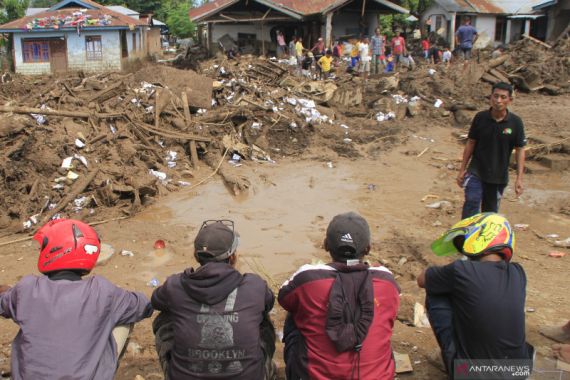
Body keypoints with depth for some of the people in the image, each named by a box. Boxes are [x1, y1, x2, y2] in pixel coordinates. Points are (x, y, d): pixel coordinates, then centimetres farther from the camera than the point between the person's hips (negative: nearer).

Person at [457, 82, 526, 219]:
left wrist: (519, 178, -7)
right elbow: (471, 143, 2)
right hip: (476, 172, -1)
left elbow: (520, 150, -2)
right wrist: (462, 169, 3)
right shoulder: (480, 118, -6)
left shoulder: (515, 122, -7)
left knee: (490, 211, 12)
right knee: (472, 203, -18)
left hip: (499, 176, 1)